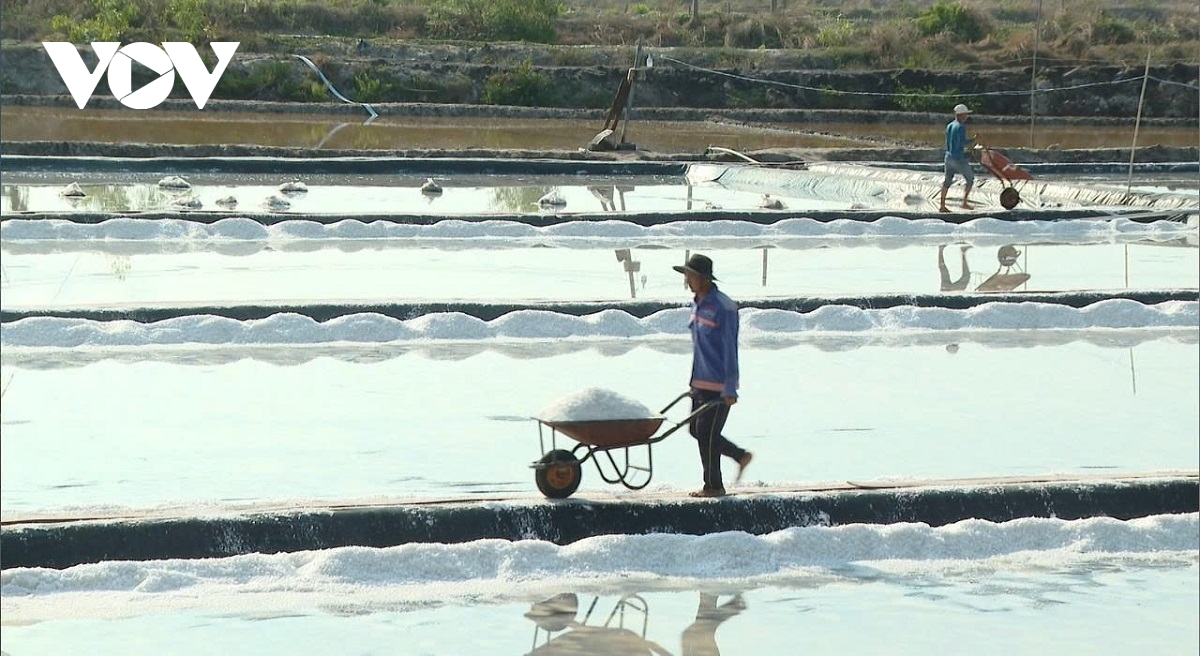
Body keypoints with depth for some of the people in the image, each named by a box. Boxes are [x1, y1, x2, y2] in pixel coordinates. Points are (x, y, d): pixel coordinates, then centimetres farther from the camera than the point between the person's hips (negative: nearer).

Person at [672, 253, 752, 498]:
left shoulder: (723, 307, -18)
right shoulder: (697, 304, 10)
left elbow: (730, 350, -18)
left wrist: (730, 389, -19)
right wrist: (693, 381, 21)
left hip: (719, 385, -9)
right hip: (700, 383, 9)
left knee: (706, 432, -4)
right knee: (696, 430, 13)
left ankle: (714, 485, 10)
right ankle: (741, 455, 28)